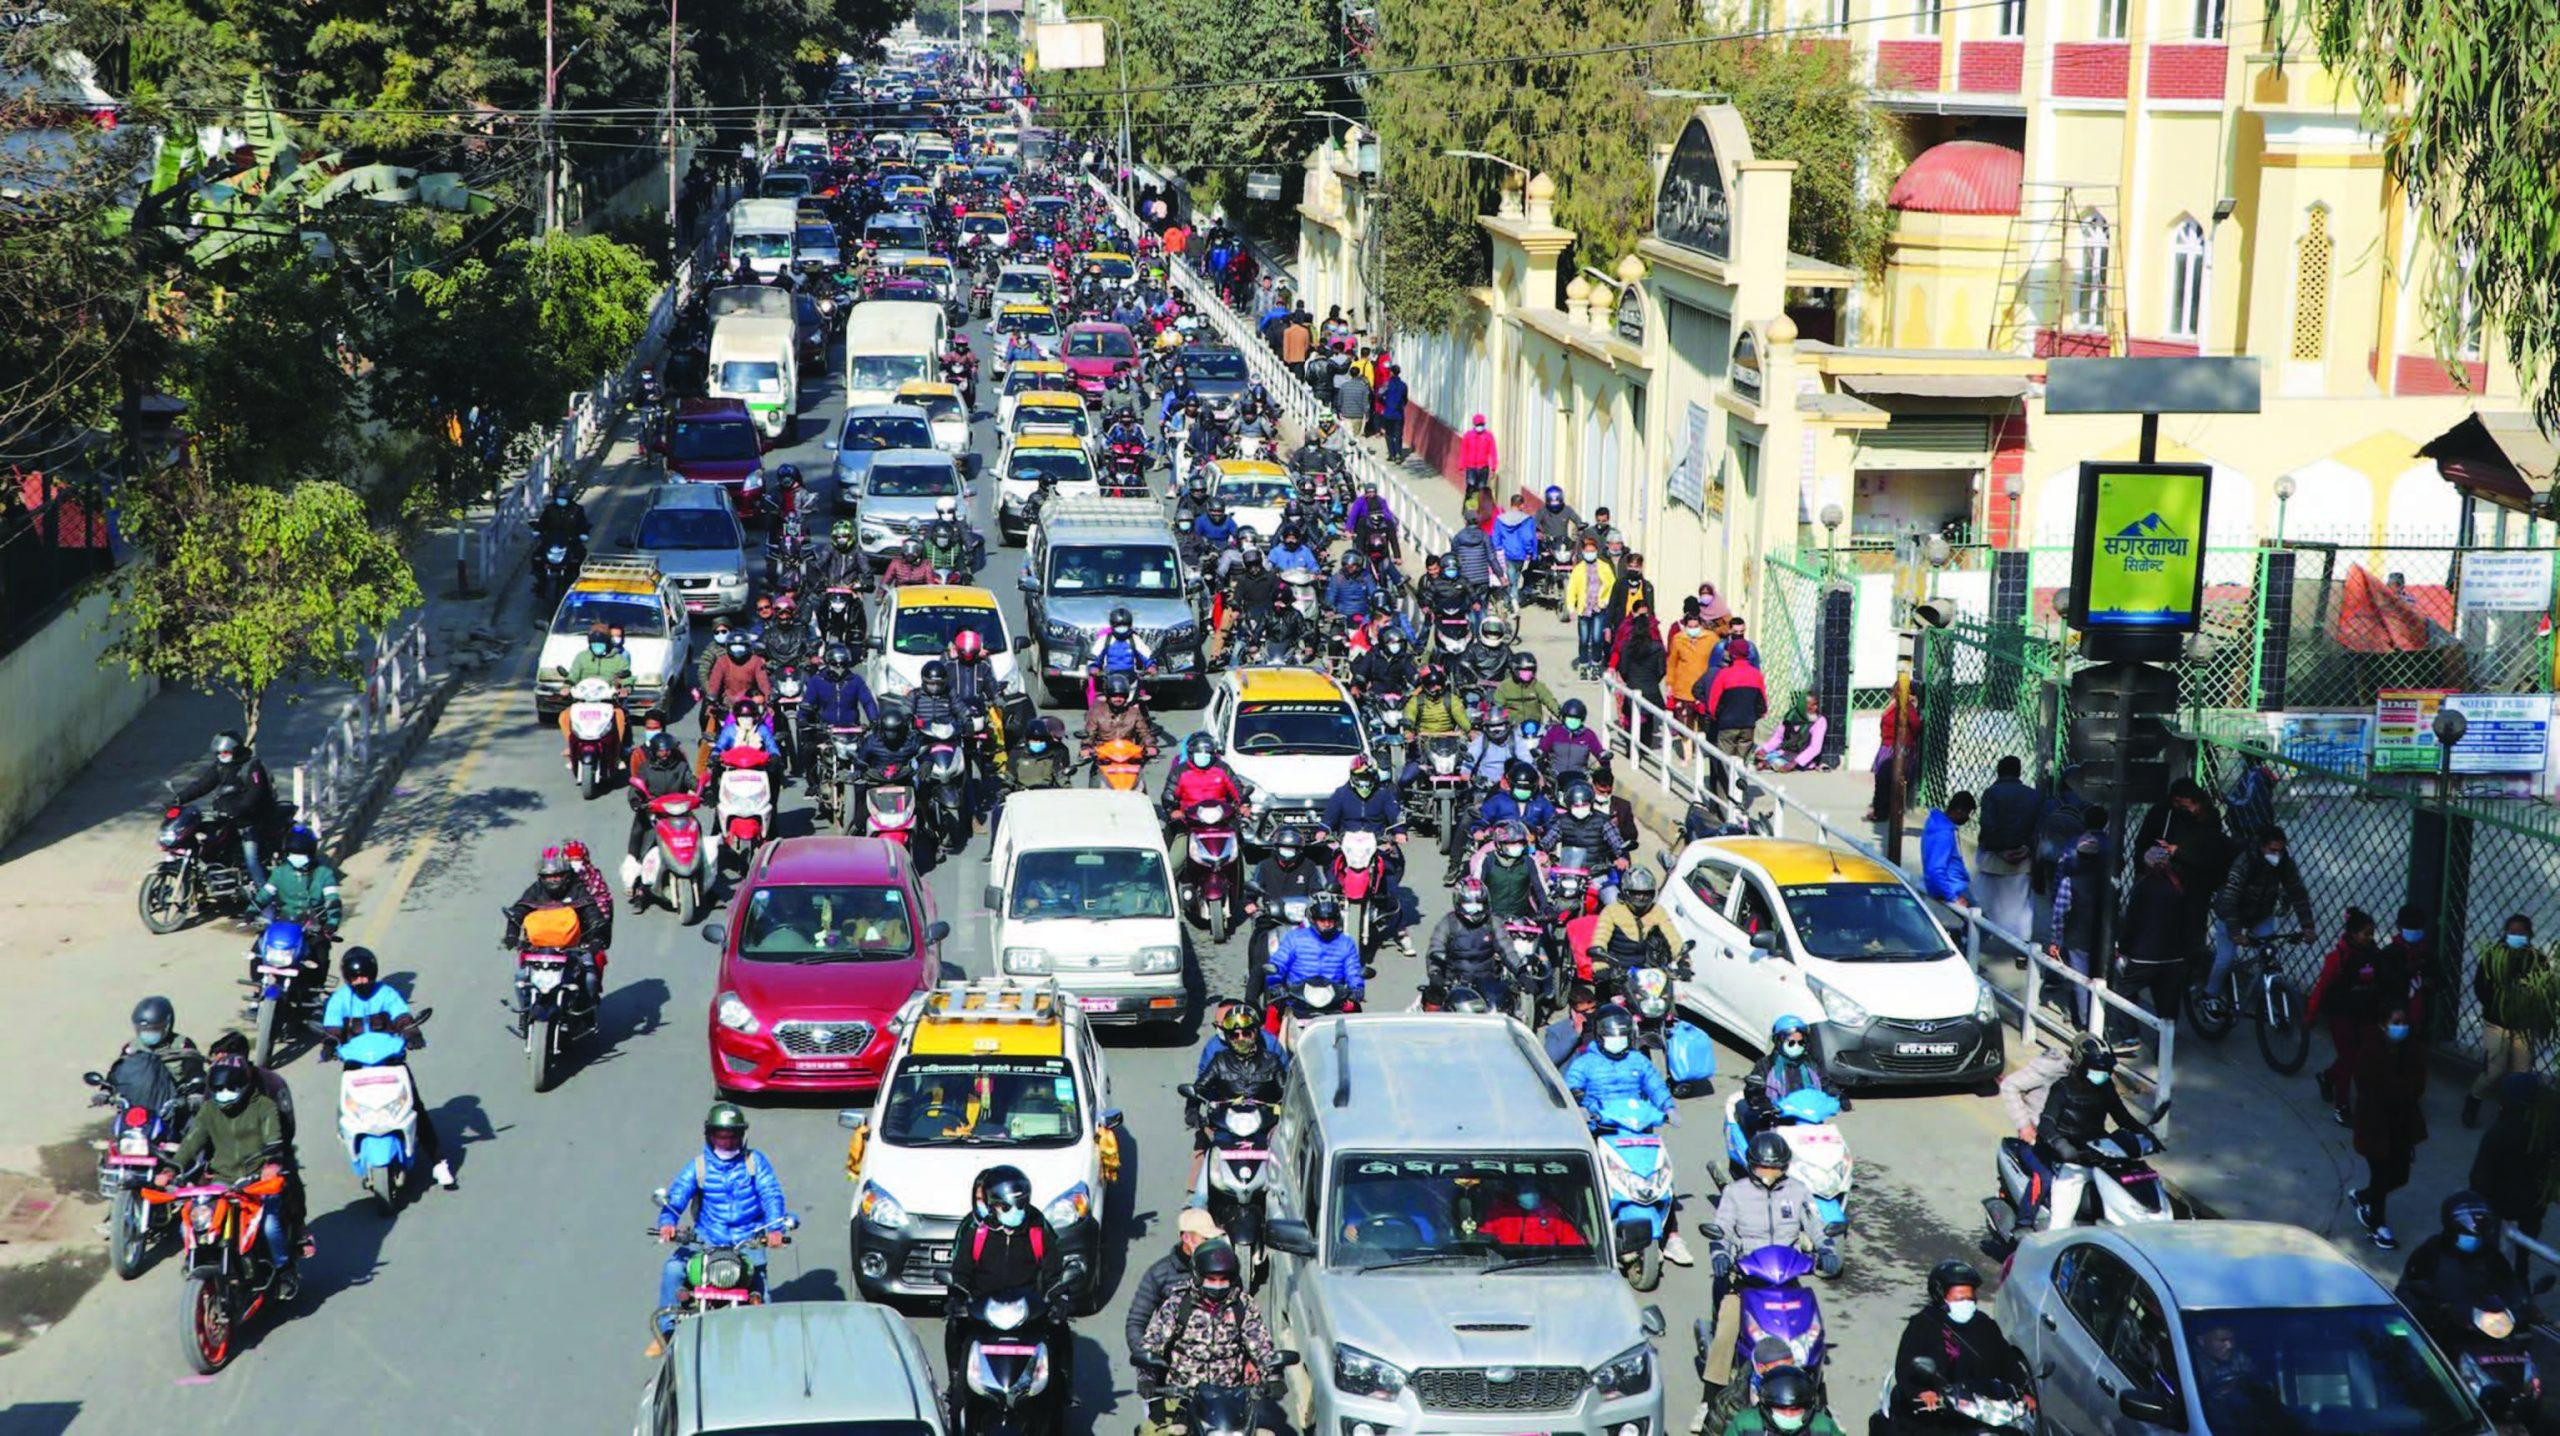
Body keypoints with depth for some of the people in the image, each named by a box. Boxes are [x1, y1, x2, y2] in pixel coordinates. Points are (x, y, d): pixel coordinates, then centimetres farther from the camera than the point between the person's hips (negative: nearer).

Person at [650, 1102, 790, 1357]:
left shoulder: (755, 1161, 4)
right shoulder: (698, 1166, 5)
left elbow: (771, 1194, -6)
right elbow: (676, 1194, -9)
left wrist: (774, 1228, -24)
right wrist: (667, 1221, -30)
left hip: (749, 1239, 0)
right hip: (707, 1238, 1)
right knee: (673, 1268, -18)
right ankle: (666, 1330, -5)